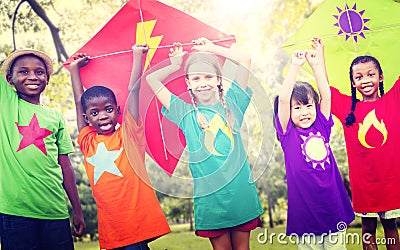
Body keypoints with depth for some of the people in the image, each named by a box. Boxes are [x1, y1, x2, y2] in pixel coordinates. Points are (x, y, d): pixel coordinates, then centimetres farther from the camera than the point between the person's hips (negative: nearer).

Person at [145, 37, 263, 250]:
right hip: (210, 199, -1)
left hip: (241, 193, 1)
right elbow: (151, 79, 4)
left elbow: (245, 60, 4)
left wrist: (211, 48, 11)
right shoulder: (185, 113, 3)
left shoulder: (231, 104, 5)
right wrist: (176, 64, 15)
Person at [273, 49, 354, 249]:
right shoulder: (288, 133, -3)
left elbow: (326, 95, -1)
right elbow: (283, 99, -14)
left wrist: (316, 65, -5)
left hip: (333, 207, 3)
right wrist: (295, 66, -17)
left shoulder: (321, 127, 6)